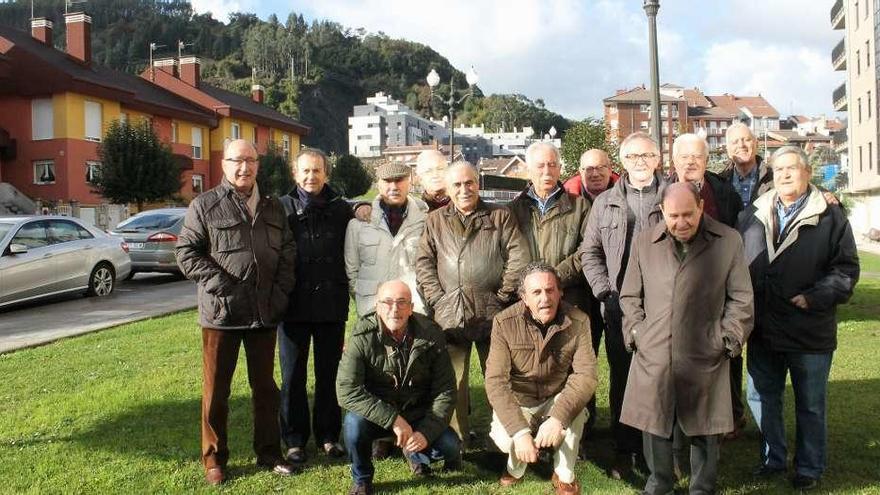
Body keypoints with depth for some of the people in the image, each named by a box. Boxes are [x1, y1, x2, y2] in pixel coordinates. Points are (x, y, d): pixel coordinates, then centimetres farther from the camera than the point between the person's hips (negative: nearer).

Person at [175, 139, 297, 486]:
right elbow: (186, 253, -5)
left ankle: (268, 453, 26)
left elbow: (287, 252, 13)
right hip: (221, 313, -4)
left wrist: (281, 291, 1)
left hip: (265, 313, 4)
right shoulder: (205, 206, -1)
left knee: (265, 385, 13)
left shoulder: (273, 207, 13)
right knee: (216, 388, 7)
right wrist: (221, 284, -15)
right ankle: (214, 459, 20)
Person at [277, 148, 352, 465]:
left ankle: (328, 435, 24)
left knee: (329, 374, 11)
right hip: (294, 307, -1)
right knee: (292, 376, 8)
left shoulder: (342, 210, 4)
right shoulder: (281, 208, 0)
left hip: (332, 307, 1)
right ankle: (295, 440, 20)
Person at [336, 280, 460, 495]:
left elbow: (445, 391, -9)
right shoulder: (363, 338, -19)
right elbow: (347, 391, -27)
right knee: (354, 423, -32)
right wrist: (393, 420, -32)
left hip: (418, 413, 2)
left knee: (450, 446, -20)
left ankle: (416, 455, 18)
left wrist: (426, 432, -22)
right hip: (378, 415, -2)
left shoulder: (431, 335, -13)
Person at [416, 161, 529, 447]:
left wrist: (503, 294, -5)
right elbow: (423, 264, 8)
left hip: (492, 313, -1)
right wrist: (437, 299, -3)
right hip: (449, 315, 1)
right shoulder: (435, 221, 14)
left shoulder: (500, 217, 9)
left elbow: (519, 258, 1)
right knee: (451, 383, 4)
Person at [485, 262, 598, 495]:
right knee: (506, 440, -28)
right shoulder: (504, 323, -19)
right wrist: (520, 431, -34)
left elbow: (586, 375, -23)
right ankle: (516, 466, 10)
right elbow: (496, 381, -23)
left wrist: (557, 418, -38)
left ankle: (565, 476, -4)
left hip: (557, 398, 1)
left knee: (575, 410, -31)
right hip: (516, 401, -1)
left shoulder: (578, 322, -16)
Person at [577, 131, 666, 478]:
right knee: (621, 379, 7)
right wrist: (604, 290, 0)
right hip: (619, 307, 2)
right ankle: (625, 450, 18)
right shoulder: (605, 203, 11)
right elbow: (590, 252, 11)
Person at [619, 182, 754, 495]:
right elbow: (629, 296, 15)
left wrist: (729, 339, -1)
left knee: (703, 429, 9)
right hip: (653, 355, 2)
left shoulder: (729, 241, 1)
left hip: (705, 357, -1)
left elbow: (740, 299, 6)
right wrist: (636, 331, 4)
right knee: (654, 424, 10)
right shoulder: (643, 242, 6)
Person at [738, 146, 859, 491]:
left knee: (810, 405, 11)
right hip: (763, 330, 4)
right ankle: (773, 459, 33)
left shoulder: (830, 217, -4)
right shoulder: (753, 215, 6)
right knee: (761, 397, 14)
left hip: (810, 331, -3)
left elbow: (846, 268, -5)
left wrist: (815, 298, -16)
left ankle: (809, 468, 28)